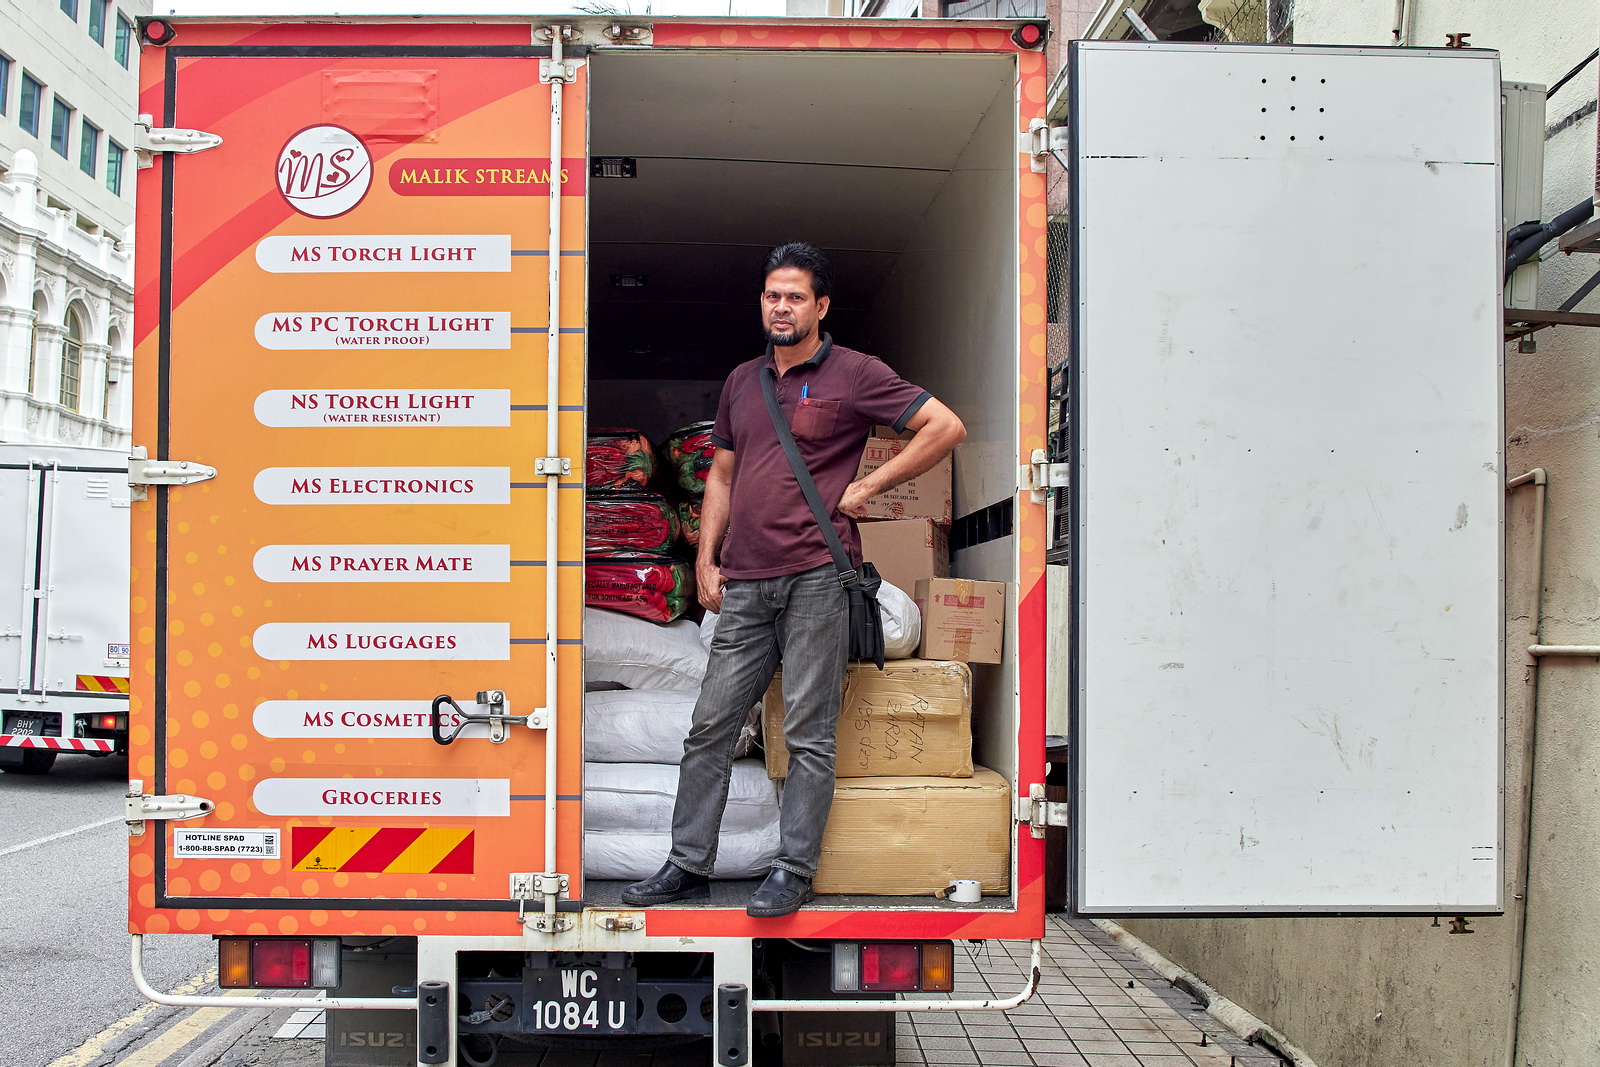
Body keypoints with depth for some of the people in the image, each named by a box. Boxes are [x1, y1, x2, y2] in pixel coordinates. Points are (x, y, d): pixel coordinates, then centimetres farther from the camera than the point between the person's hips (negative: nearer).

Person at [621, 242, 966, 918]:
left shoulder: (853, 374, 0)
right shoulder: (741, 382, 18)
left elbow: (946, 427, -4)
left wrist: (868, 487, -5)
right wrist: (706, 558, 13)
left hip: (816, 576, -5)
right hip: (745, 583, 6)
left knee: (809, 735, 0)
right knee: (710, 727, 6)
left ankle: (794, 870, 9)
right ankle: (688, 865, 15)